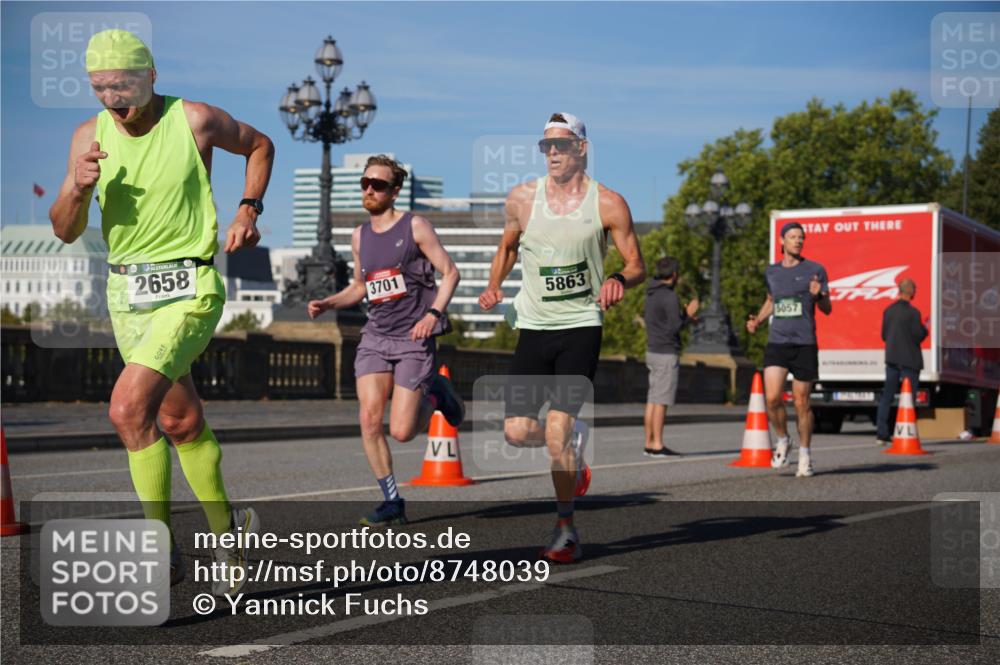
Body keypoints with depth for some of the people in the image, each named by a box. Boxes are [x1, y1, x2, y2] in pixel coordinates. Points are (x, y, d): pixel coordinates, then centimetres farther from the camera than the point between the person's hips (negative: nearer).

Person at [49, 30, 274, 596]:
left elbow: (259, 145, 10)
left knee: (129, 408, -22)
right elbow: (65, 232, 1)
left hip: (190, 289, -6)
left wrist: (249, 209, -3)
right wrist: (78, 188, -19)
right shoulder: (90, 136, 1)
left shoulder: (195, 120, -9)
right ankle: (229, 533, 33)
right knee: (181, 423, 15)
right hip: (128, 292, 6)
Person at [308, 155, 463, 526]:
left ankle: (435, 394, 24)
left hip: (414, 338, -5)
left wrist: (433, 313, -17)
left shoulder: (414, 227, -3)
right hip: (375, 336, 5)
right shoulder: (359, 236, 12)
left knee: (401, 432, -9)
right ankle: (392, 502, 1)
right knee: (369, 418, -12)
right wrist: (327, 304, 7)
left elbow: (450, 272, -3)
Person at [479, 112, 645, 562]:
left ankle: (565, 530, 4)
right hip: (533, 327, 3)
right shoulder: (521, 199, 4)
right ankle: (575, 441, 29)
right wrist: (493, 287, 5)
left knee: (557, 427, -14)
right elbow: (507, 247, 22)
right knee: (517, 431, -7)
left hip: (581, 327, -3)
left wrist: (619, 280, -22)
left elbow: (637, 265, 1)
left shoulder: (608, 204, -4)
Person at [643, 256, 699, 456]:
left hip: (652, 351, 9)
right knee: (661, 401, -7)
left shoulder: (651, 293, 12)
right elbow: (674, 328, -18)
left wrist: (683, 314, 20)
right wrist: (688, 315, -2)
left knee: (652, 400, 9)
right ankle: (657, 445, -6)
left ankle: (649, 443, 11)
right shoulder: (669, 296, -14)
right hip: (666, 353, -9)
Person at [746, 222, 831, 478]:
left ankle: (804, 454, 19)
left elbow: (827, 309, 4)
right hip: (777, 342, 2)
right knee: (772, 397, -13)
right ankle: (783, 440, 13)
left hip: (804, 344, -2)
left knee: (801, 403, 2)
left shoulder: (815, 270, 2)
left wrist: (818, 295, -17)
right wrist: (757, 320, 12)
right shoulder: (771, 271, 12)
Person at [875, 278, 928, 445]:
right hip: (909, 360, -6)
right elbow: (918, 337, -14)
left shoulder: (888, 311, 5)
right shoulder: (913, 312, -14)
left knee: (887, 396, 8)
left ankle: (882, 433, 8)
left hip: (891, 358, 6)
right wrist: (925, 328, 5)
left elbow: (884, 335, 9)